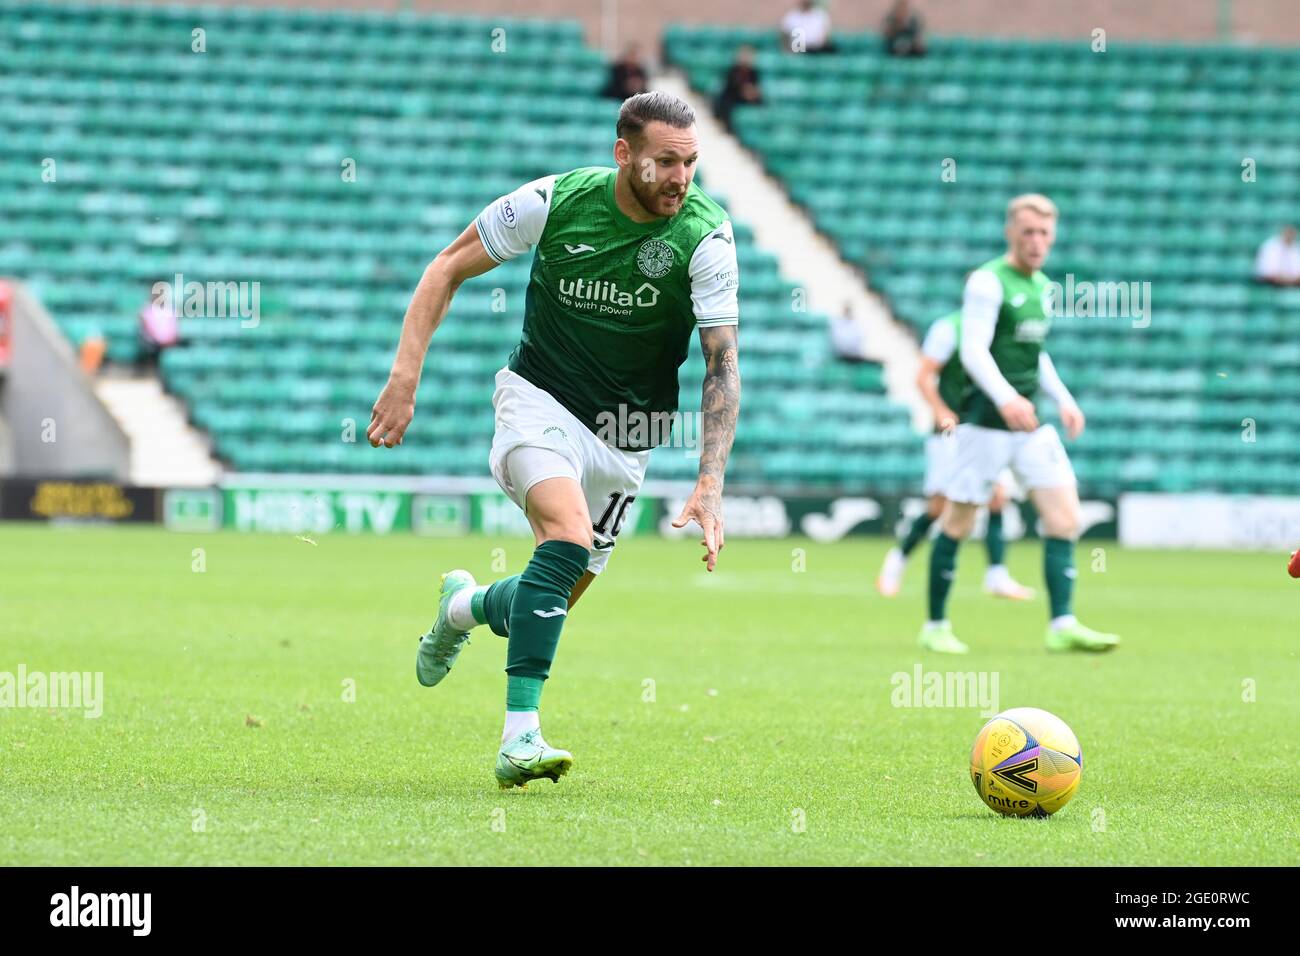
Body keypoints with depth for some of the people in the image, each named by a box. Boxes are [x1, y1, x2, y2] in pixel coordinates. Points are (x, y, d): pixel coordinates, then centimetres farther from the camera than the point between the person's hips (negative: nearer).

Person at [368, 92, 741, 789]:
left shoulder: (705, 234, -17)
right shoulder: (553, 202, -16)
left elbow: (722, 365, -17)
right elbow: (447, 269, -2)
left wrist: (710, 483, -28)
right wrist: (404, 378, -11)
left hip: (624, 433, 3)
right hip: (539, 398, -3)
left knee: (562, 595, 7)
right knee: (569, 536, -29)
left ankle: (463, 607, 43)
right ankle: (519, 738, -30)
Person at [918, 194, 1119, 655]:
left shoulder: (1043, 287, 15)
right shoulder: (987, 282, -10)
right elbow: (973, 350, -20)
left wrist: (1064, 400, 18)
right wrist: (1006, 398, -33)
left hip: (1032, 421, 7)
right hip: (985, 420, -7)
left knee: (1064, 519, -5)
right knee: (958, 523, -1)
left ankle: (1063, 625, -8)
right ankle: (936, 625, 11)